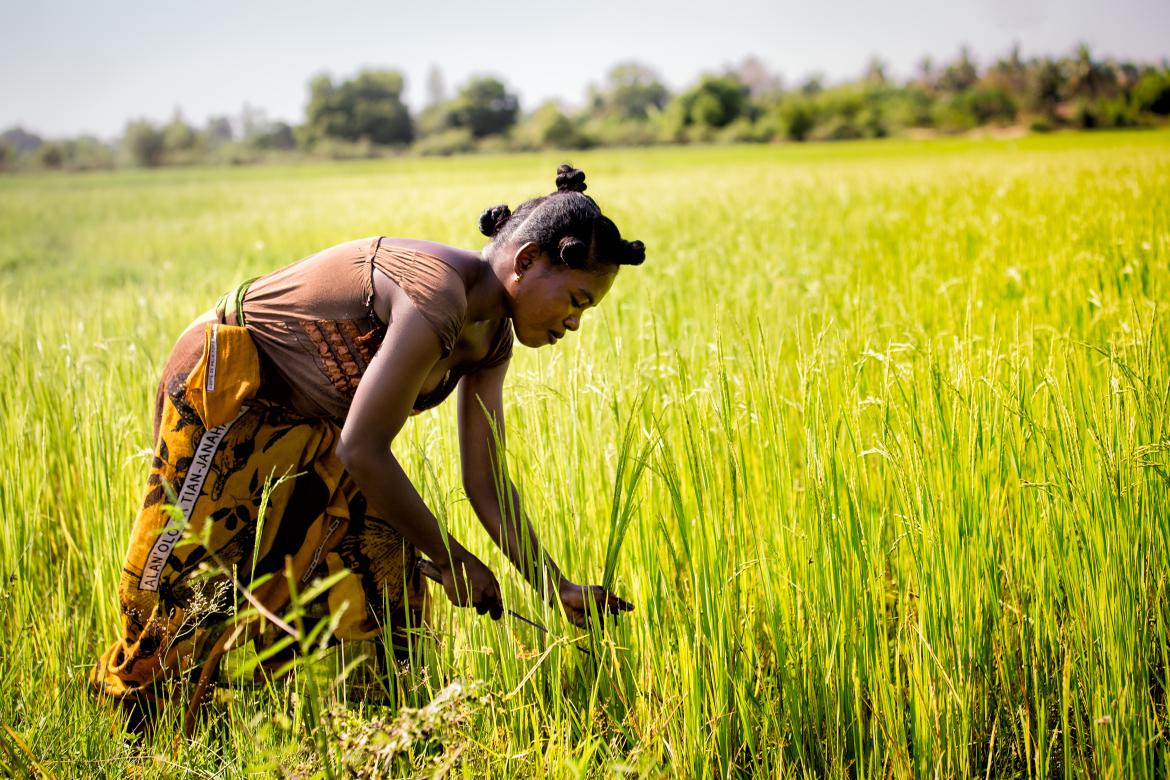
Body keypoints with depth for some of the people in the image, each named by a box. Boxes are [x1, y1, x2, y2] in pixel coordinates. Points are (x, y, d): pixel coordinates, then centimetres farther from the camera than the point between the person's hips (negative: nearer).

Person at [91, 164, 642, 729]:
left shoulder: (490, 335, -4)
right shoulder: (436, 298, -32)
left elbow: (487, 486, -1)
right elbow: (363, 450, -29)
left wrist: (560, 591, -7)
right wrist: (451, 559, -19)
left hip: (307, 423, 9)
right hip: (225, 385, -9)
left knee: (381, 574, 2)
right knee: (197, 573, 0)